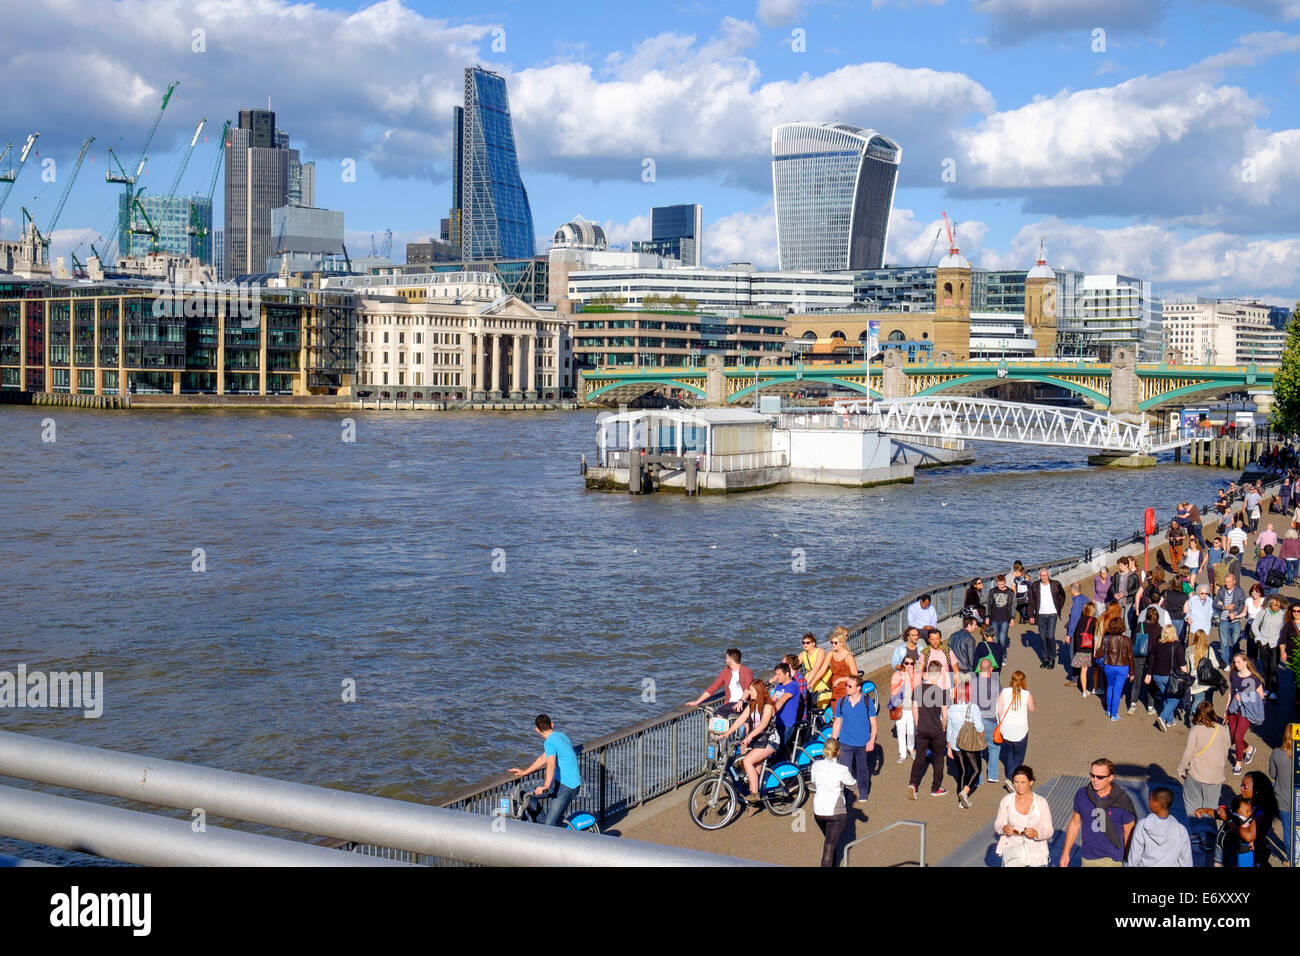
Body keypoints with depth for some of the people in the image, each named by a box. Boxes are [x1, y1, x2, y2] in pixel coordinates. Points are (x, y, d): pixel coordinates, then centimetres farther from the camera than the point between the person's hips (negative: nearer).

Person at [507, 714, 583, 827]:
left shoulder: (549, 742, -15)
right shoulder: (561, 736, 13)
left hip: (566, 786, -10)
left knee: (549, 826, -14)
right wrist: (524, 772, 32)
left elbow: (551, 765, -33)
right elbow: (544, 759, 25)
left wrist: (546, 786, -46)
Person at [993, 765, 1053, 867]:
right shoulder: (1007, 800, -2)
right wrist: (1004, 828, -16)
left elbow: (1048, 831, -1)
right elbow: (997, 825, 5)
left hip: (1036, 848, -1)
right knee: (1021, 857, -24)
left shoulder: (1041, 802, -3)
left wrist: (1036, 834, -19)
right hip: (1012, 846, 1)